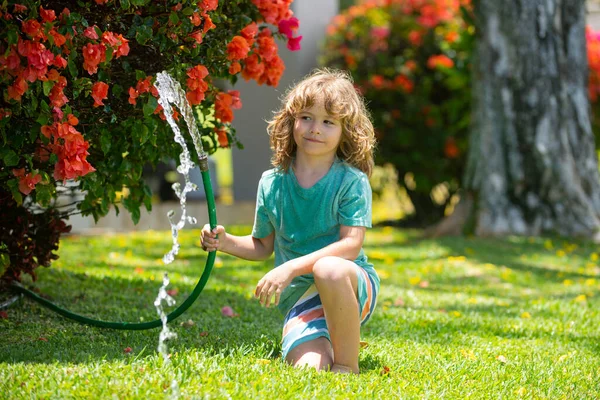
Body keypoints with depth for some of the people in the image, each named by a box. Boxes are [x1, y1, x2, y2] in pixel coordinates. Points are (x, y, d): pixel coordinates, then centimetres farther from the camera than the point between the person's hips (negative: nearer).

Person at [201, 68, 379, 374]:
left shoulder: (351, 182, -5)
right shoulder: (272, 183, 7)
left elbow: (351, 245, -16)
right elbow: (263, 246, 19)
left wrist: (291, 267, -24)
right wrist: (226, 243, -1)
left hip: (354, 287, -2)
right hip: (300, 298, 2)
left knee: (328, 269, -40)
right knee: (308, 369, -26)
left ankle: (347, 365, -19)